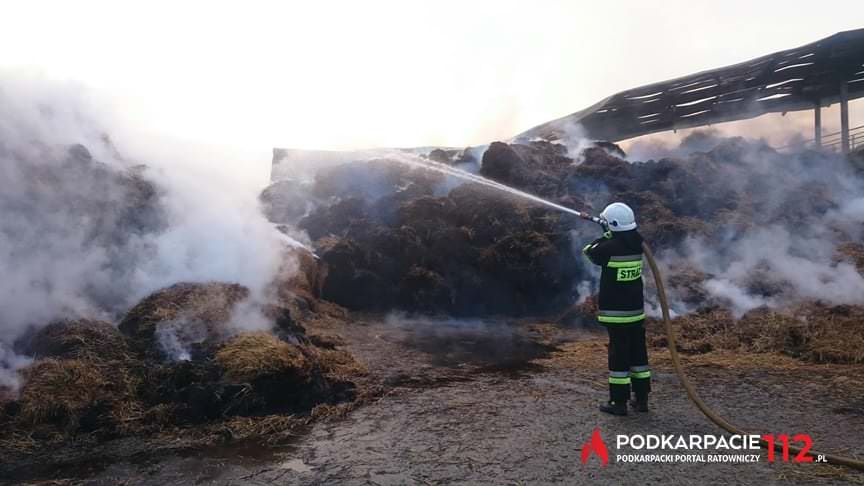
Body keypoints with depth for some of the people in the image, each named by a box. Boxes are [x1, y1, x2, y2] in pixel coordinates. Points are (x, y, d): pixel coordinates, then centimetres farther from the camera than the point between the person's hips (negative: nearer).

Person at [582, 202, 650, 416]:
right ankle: (641, 398, 23)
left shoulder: (610, 247, -17)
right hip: (636, 309, 7)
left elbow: (589, 251, 0)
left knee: (618, 354, -1)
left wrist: (604, 237, 6)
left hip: (616, 311, -7)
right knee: (638, 352, 14)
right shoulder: (636, 243, 1)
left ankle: (619, 402, 6)